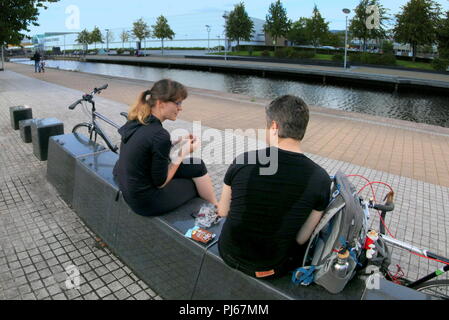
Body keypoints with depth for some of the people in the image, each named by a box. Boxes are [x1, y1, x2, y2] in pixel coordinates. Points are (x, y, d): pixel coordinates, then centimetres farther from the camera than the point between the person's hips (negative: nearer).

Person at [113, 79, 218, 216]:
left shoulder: (137, 121, -2)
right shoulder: (159, 134, -28)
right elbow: (160, 182, -19)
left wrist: (177, 143, 3)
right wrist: (183, 152, -11)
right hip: (146, 201, -7)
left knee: (196, 166, 13)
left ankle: (214, 206, 30)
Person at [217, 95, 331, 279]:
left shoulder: (242, 161, -19)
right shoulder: (320, 179, -19)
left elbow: (223, 212, -4)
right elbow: (301, 239, -10)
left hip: (229, 255, 1)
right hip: (272, 268, 0)